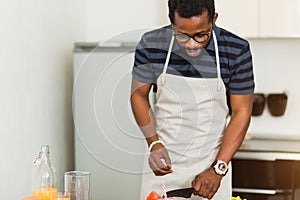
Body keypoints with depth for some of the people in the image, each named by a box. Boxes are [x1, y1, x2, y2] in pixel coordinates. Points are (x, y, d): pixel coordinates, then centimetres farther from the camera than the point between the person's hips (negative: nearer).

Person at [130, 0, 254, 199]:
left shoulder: (237, 51, -14)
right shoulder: (151, 44, -12)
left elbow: (241, 112, -9)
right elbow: (139, 95, 1)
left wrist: (218, 170, -15)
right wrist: (154, 143, -12)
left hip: (211, 162, -1)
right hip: (163, 161, 1)